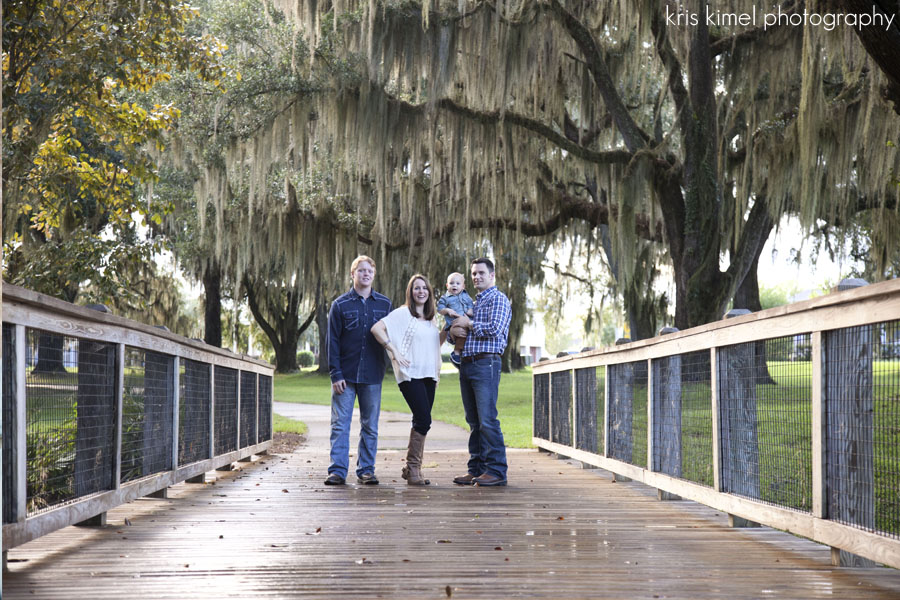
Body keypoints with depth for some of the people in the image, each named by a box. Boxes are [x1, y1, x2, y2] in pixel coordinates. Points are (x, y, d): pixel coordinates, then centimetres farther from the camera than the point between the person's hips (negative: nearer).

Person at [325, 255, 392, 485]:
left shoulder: (384, 304, 7)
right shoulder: (340, 304, 1)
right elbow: (333, 341, -1)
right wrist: (335, 373, -7)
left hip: (372, 375, 2)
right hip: (345, 375, -2)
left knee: (370, 426, 6)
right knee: (340, 424, -3)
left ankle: (366, 470, 13)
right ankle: (337, 470, 0)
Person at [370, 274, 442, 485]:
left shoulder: (431, 318, 17)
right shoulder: (403, 313, -4)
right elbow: (376, 328, -14)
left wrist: (437, 370, 17)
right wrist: (394, 351, -17)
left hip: (429, 375, 7)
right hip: (410, 375, -7)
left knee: (421, 423, 6)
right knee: (423, 420, -15)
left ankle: (412, 469, 15)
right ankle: (412, 468, -5)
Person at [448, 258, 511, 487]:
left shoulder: (498, 299, -1)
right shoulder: (473, 302, 24)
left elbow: (495, 329, -15)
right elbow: (458, 328, 26)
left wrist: (469, 324, -5)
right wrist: (454, 329, 3)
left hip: (486, 363, -8)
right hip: (467, 364, 8)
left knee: (487, 419, -12)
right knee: (474, 421, 9)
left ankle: (496, 470, -10)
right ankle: (477, 469, 12)